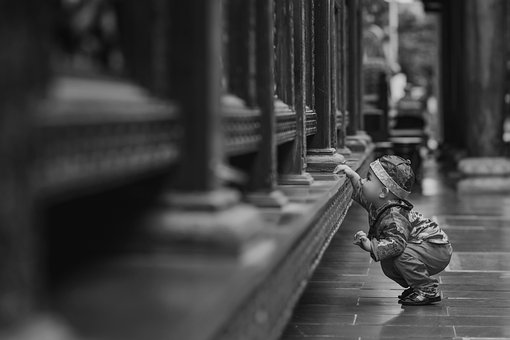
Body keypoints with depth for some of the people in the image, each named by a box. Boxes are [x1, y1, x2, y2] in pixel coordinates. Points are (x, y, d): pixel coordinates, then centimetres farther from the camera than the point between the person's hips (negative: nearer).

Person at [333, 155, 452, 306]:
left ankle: (429, 290, -16)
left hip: (437, 249, -10)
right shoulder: (376, 205, 1)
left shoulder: (394, 216, -30)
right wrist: (352, 175, 9)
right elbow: (361, 192, 21)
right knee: (388, 265, 11)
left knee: (402, 255, -33)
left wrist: (370, 246, -45)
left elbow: (396, 243, -41)